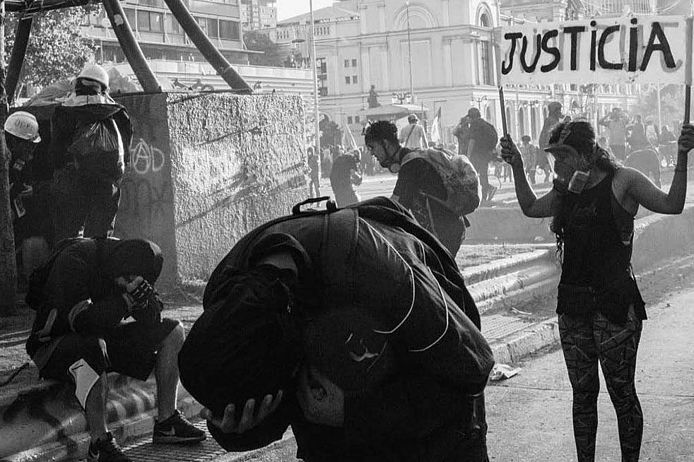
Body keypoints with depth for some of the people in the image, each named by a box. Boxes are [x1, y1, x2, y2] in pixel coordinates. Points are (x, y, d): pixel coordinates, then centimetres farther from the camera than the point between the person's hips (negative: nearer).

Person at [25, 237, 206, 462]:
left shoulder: (127, 262, -4)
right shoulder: (73, 261, -25)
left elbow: (152, 319, -5)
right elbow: (82, 321, -34)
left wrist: (144, 298, -27)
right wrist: (126, 300, -34)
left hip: (100, 337, 8)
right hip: (53, 345, -7)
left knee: (173, 332, -1)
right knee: (93, 347, -42)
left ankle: (166, 424, -1)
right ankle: (99, 442, -33)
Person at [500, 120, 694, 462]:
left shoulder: (623, 181, -5)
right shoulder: (566, 191, 11)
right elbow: (530, 208, 25)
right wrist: (517, 167, 17)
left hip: (615, 304, -5)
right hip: (573, 303, 6)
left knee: (622, 392, 2)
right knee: (582, 393, 12)